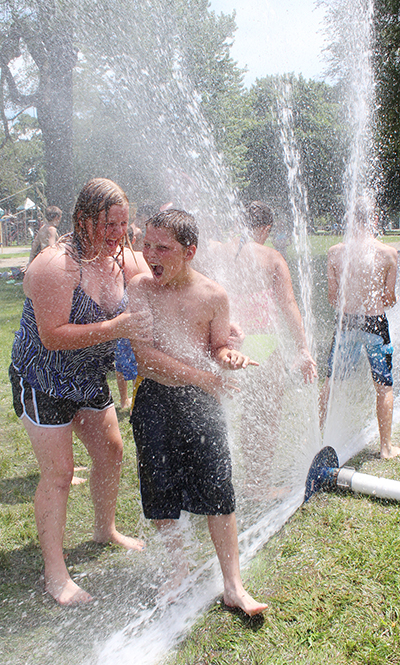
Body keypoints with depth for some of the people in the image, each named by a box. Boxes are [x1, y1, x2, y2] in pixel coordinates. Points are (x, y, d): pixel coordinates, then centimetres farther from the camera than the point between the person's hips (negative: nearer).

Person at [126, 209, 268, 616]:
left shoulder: (213, 296, -4)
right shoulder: (138, 289, -8)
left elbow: (218, 348, 8)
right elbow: (145, 356, -13)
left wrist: (228, 356, -17)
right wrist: (200, 376, -18)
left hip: (200, 399, 0)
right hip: (154, 399, 0)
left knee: (218, 488, -2)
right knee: (160, 488, 8)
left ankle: (233, 586, 13)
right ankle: (178, 568, 32)